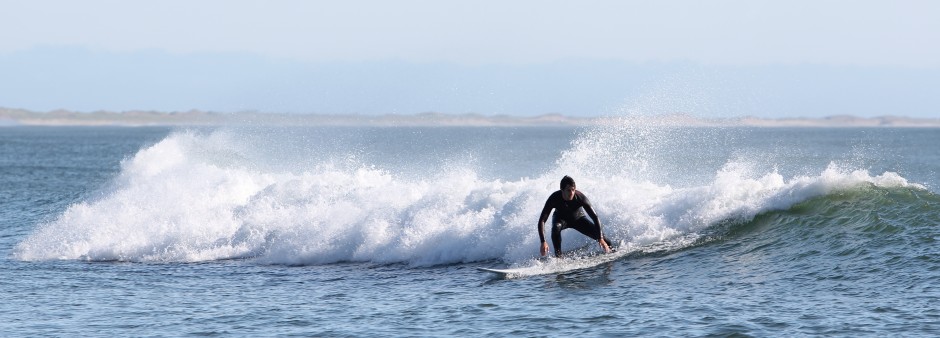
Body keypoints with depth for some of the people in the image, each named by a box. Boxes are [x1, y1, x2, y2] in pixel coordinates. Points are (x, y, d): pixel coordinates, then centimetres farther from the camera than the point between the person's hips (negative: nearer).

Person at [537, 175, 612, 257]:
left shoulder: (580, 197, -33)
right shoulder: (554, 198, -35)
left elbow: (595, 217, -29)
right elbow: (542, 220, -35)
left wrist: (601, 239, -37)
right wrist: (543, 242, -46)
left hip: (578, 218, 1)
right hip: (561, 218, -1)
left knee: (598, 233, -13)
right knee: (556, 227, -36)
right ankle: (558, 255, -21)